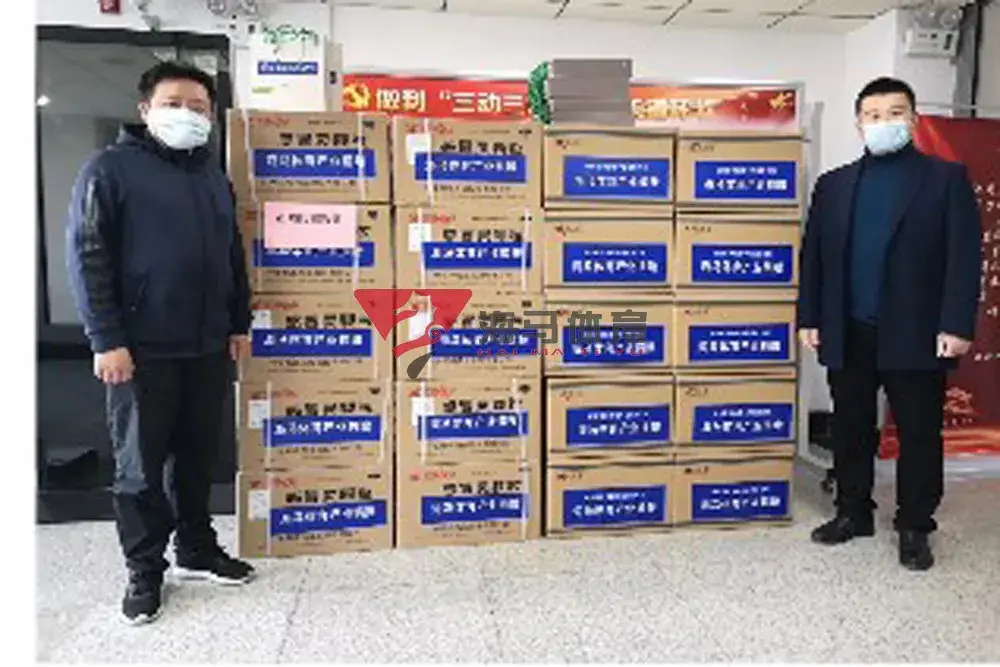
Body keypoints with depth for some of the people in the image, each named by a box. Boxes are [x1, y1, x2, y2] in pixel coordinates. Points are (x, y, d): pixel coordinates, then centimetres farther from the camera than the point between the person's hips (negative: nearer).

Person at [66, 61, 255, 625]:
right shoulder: (111, 169, -4)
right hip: (142, 350, -5)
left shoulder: (214, 175, 14)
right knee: (141, 466, 6)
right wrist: (107, 340, -15)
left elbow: (233, 255, 18)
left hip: (209, 348, 5)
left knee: (198, 456, 14)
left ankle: (197, 548, 31)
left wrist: (240, 324, 14)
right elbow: (88, 257, -9)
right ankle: (145, 571, 21)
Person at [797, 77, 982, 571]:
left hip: (917, 334, -2)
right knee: (850, 429, 11)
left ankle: (914, 527, 21)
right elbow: (813, 256, 9)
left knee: (919, 434, 6)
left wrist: (957, 325, -13)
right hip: (849, 334, 3)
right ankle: (853, 513, 27)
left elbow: (964, 256, -5)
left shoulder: (947, 178, 2)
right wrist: (809, 318, 3)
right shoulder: (833, 185, 10)